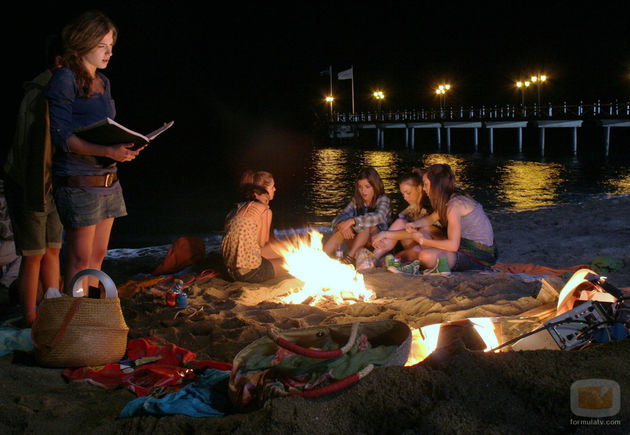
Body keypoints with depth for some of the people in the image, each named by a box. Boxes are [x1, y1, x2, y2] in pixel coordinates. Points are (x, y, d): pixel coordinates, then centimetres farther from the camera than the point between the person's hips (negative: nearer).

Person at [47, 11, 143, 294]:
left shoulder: (103, 82, 16)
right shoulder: (65, 79, -8)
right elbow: (61, 135, -15)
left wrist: (124, 147, 1)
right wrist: (107, 151, -25)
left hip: (107, 181, 8)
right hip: (78, 182, -8)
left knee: (98, 255, 12)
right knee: (80, 258, -3)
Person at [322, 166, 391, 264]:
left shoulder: (383, 200, -6)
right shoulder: (356, 201, 8)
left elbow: (379, 217, -29)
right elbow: (338, 218, -3)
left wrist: (353, 221, -37)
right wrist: (342, 224, -28)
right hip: (358, 246, 4)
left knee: (368, 225, -31)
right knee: (342, 229, -21)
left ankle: (349, 256, -43)